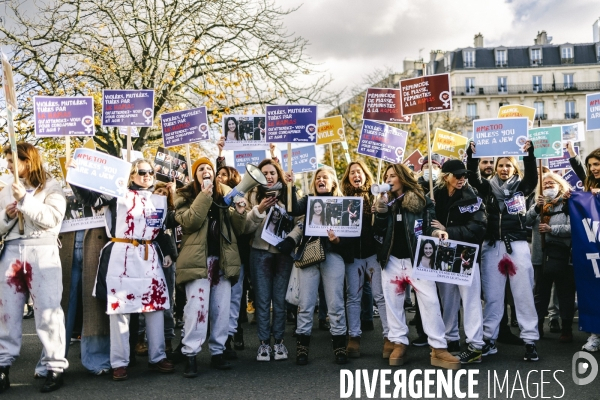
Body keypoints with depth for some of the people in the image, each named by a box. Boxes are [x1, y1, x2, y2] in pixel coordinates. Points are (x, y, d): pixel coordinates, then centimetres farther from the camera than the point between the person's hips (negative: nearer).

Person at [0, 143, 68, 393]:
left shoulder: (52, 187, 3)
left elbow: (51, 218, -11)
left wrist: (25, 199, -13)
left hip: (42, 253, -5)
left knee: (47, 310, -5)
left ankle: (55, 367, 2)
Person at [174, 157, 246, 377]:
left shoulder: (225, 194, 15)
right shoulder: (185, 195, 4)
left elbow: (237, 229, 12)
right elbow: (189, 222, -15)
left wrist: (240, 211, -7)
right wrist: (204, 196, -16)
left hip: (223, 259, 4)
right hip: (198, 259, -4)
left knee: (222, 308, 7)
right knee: (196, 306, -11)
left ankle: (217, 352, 18)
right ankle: (190, 356, -4)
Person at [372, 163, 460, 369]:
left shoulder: (422, 201, 2)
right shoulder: (385, 203, 9)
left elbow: (432, 226, 1)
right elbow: (378, 234, 4)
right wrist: (380, 214, -12)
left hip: (417, 259, -3)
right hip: (392, 260, 3)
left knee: (430, 301, -8)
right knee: (393, 303, 6)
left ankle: (438, 349, -3)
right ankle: (399, 343, 16)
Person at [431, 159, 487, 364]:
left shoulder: (471, 198, -6)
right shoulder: (436, 195, 2)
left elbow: (477, 228, -15)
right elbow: (430, 220, 11)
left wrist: (449, 232, -19)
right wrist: (439, 232, -7)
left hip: (466, 253, -3)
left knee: (470, 297, -5)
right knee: (447, 297, 10)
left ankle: (475, 346, -3)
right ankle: (451, 338, 24)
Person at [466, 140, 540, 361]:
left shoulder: (522, 187, 8)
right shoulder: (488, 188, 9)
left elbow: (532, 173, -9)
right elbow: (473, 176, -6)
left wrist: (529, 152, -24)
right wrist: (472, 154, -20)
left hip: (518, 245, -1)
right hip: (492, 246, 1)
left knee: (524, 293, 1)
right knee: (492, 295, 6)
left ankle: (530, 341, 6)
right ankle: (489, 339, 13)